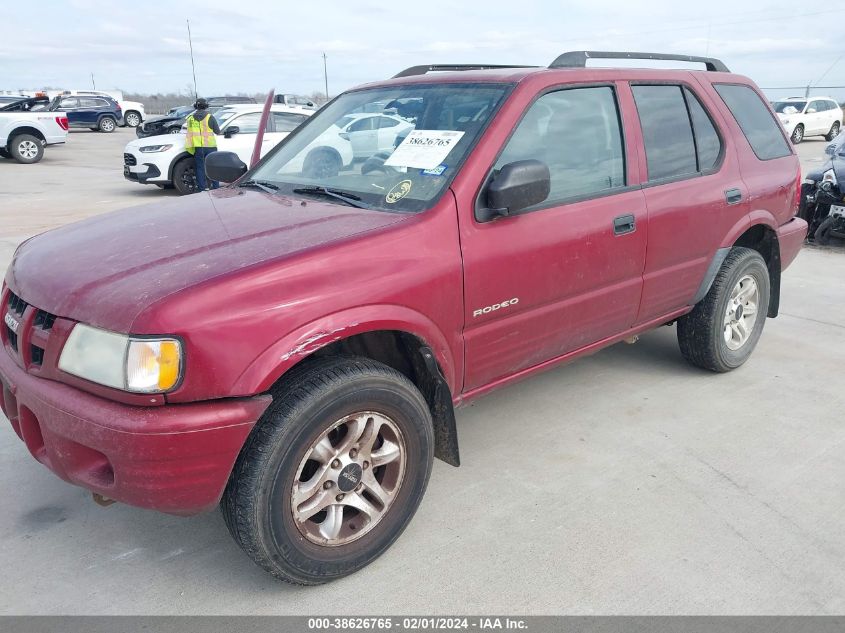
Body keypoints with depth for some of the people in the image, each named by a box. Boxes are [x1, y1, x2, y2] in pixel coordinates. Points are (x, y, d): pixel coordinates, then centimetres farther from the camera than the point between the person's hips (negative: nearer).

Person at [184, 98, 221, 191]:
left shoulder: (191, 118, 5)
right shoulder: (210, 117, -3)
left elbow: (189, 130, 16)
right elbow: (217, 131, 3)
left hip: (197, 147, 2)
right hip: (209, 146, -2)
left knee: (200, 168, 7)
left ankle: (201, 189, 6)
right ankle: (216, 188, 7)